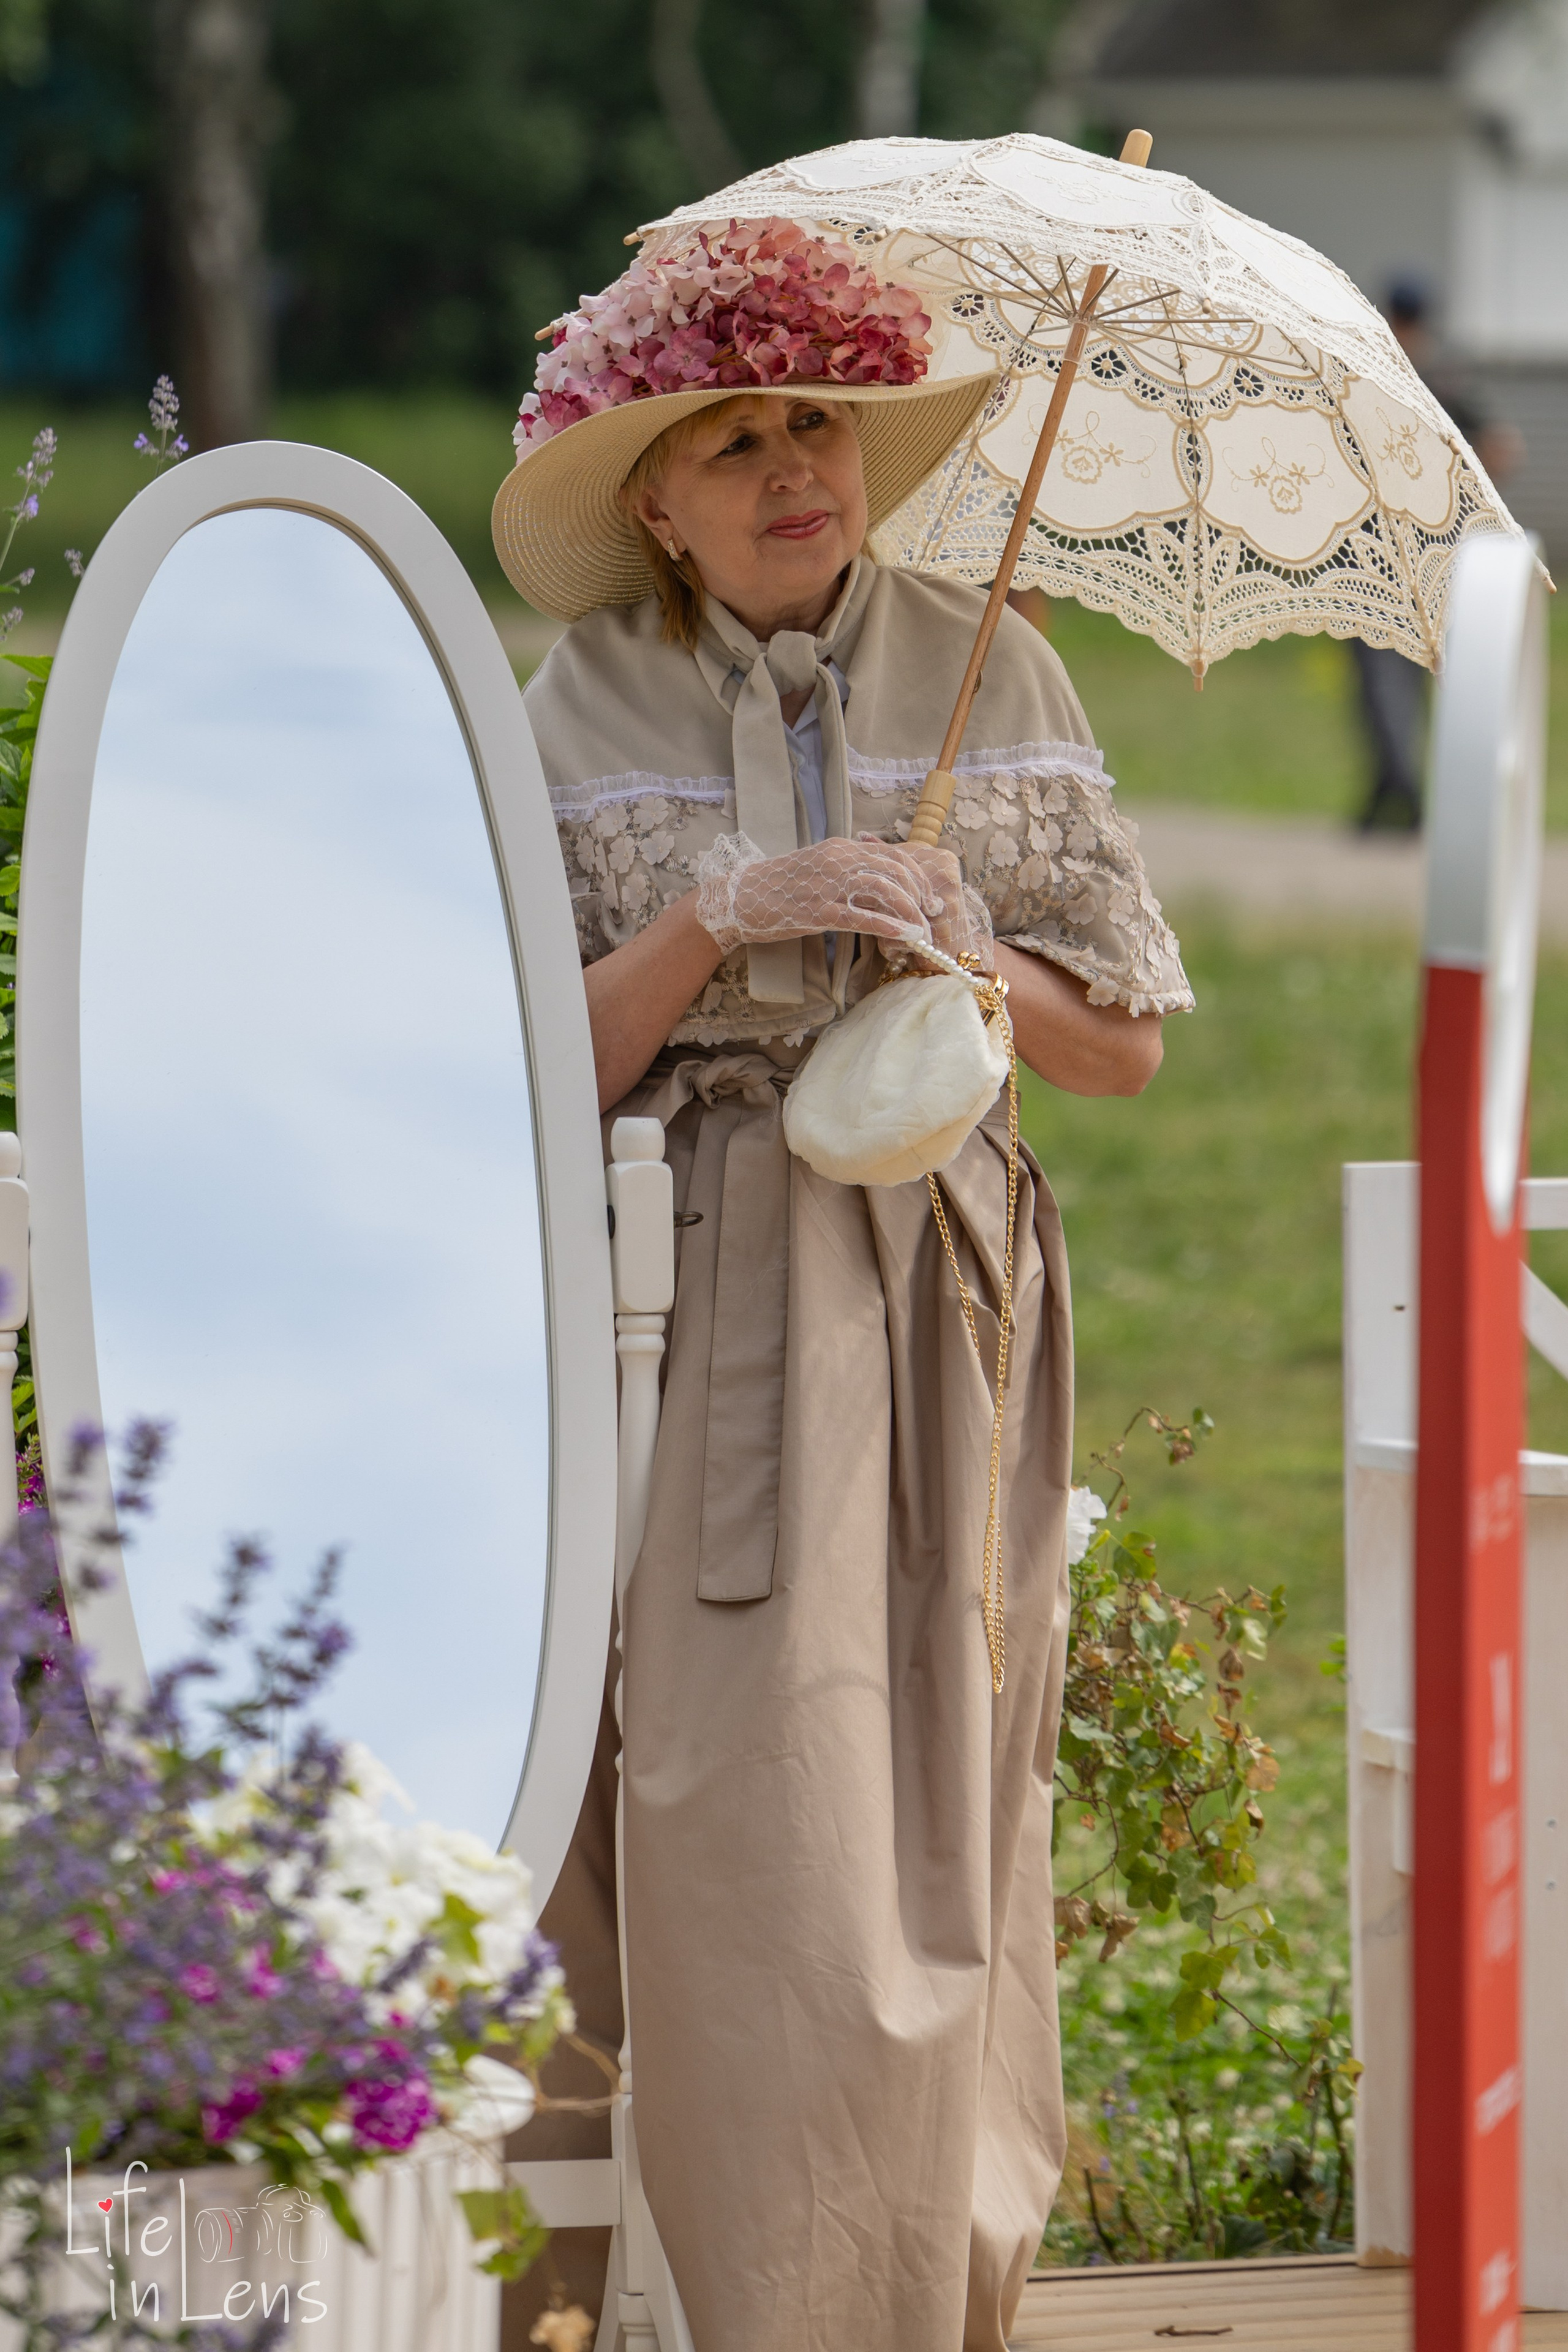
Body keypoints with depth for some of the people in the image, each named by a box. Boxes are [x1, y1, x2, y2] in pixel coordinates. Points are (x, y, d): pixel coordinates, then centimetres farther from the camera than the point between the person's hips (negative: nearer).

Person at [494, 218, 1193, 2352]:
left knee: (942, 1837, 2)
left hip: (937, 1300, 2)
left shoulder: (993, 676, 7)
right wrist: (717, 924, -16)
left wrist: (977, 959, -10)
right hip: (694, 1313, -2)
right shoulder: (587, 712, 2)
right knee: (737, 1836, -9)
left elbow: (1124, 1047, 9)